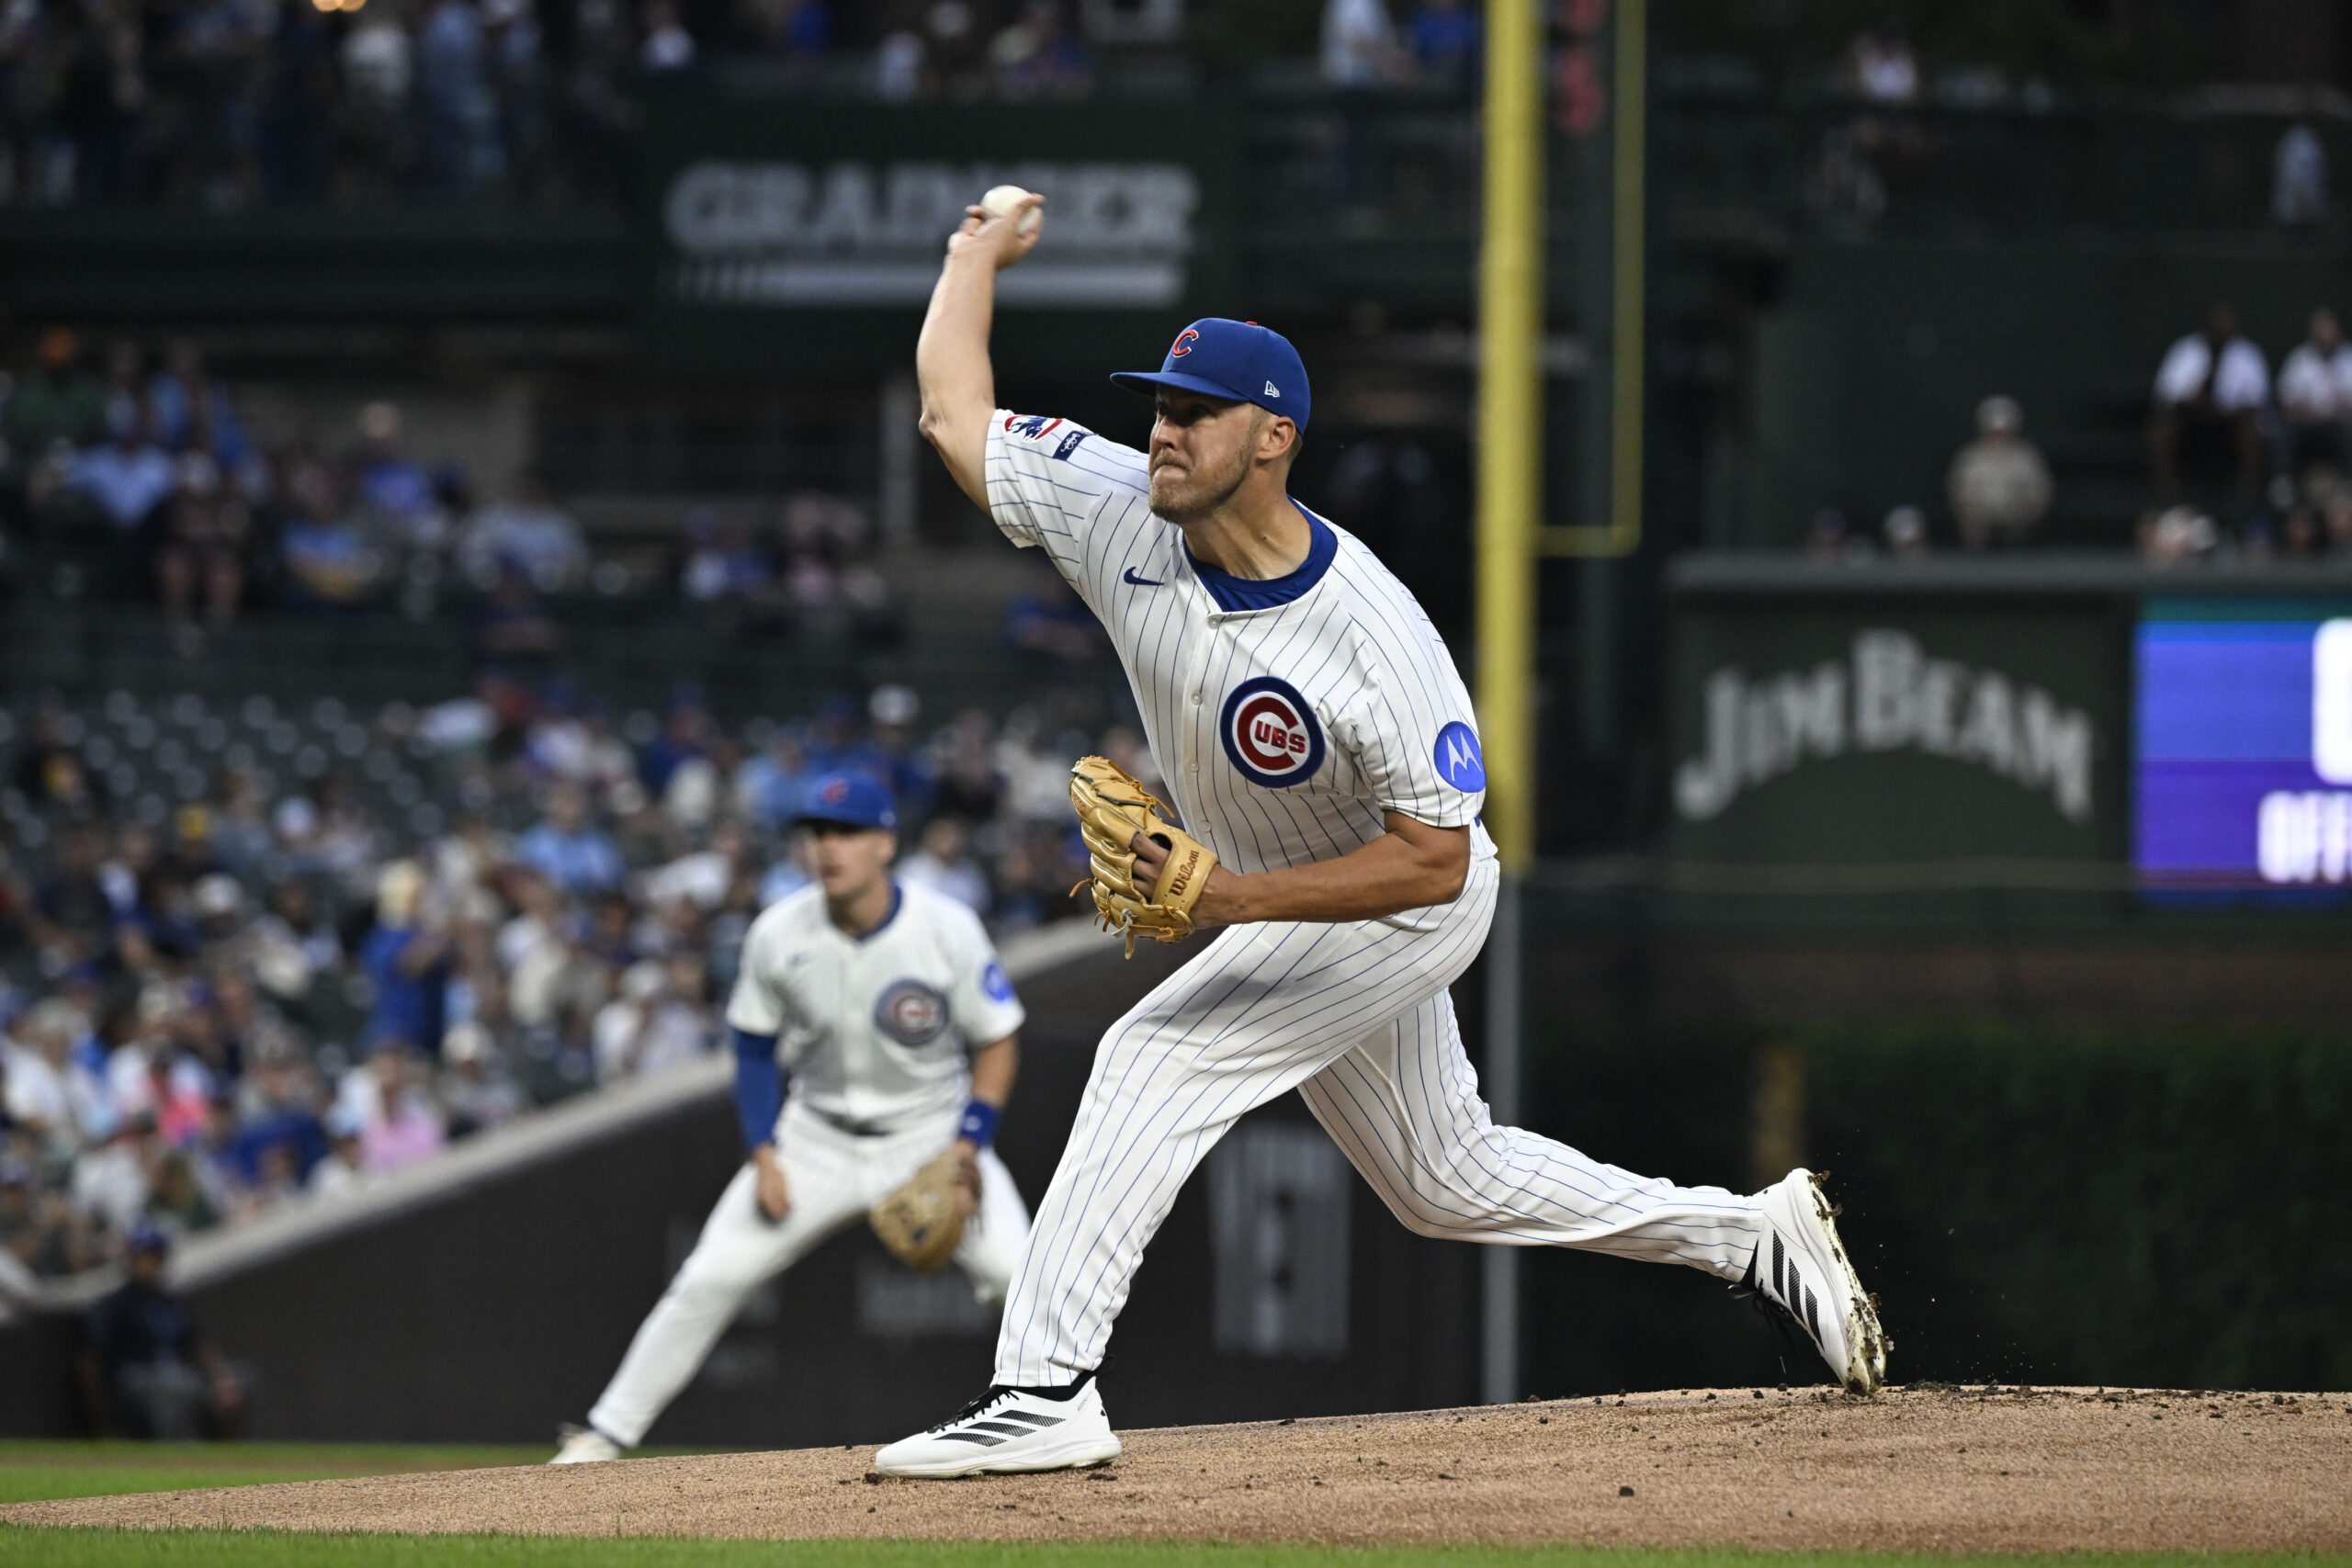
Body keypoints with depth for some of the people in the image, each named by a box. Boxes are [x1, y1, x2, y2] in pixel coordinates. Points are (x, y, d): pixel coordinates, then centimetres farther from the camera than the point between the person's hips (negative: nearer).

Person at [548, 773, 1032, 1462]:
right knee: (711, 1277, -7)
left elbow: (996, 1041, -7)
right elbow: (756, 1050, 3)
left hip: (931, 1132, -2)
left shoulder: (946, 929, -17)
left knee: (1020, 1272, -21)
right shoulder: (779, 935, -11)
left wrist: (968, 1147, -18)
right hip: (816, 1138, 2)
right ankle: (606, 1435, 3)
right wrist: (764, 1154, -8)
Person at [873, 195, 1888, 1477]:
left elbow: (1433, 859, -31)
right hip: (1261, 900, 8)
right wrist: (978, 252, 4)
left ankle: (1043, 1388, -23)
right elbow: (953, 411, -8)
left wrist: (1237, 899, -38)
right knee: (1446, 1180, 19)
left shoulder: (1378, 643, -35)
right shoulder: (1122, 517, -19)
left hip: (1397, 912, -8)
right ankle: (1758, 1236, 34)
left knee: (1157, 1059, -23)